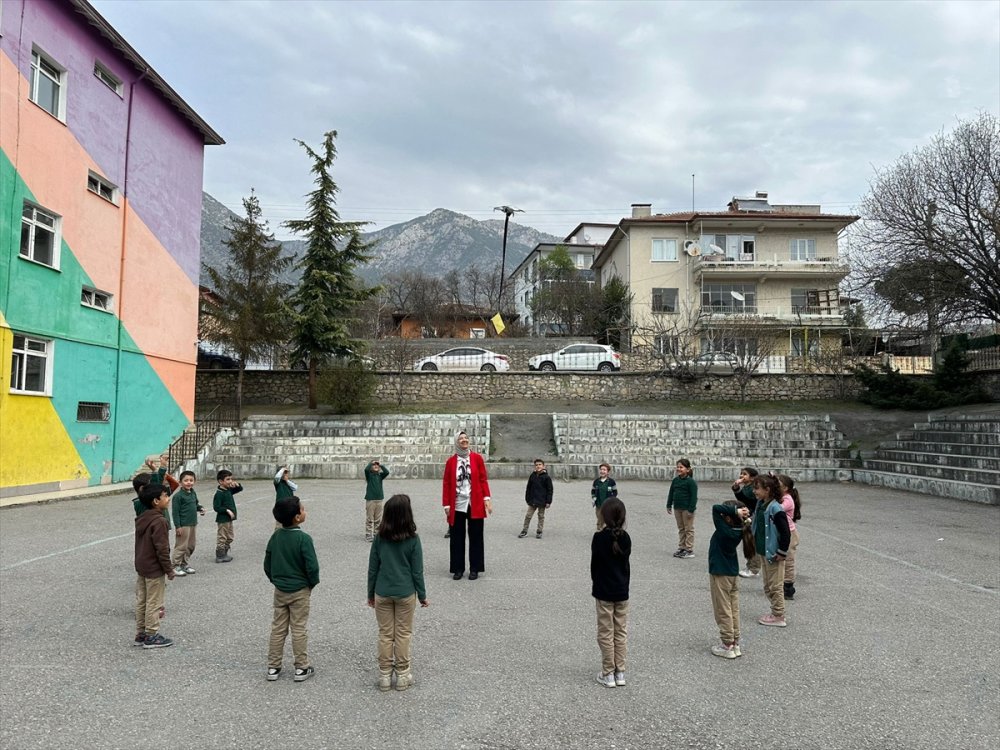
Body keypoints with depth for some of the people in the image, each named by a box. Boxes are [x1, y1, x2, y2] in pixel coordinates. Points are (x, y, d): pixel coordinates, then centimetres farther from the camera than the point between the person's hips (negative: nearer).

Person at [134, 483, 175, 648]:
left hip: (141, 567, 9)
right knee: (154, 603, 1)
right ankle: (152, 636, 9)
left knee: (141, 601, 15)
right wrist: (169, 570, -14)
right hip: (155, 570, -9)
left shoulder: (141, 519, 7)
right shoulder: (159, 521, -22)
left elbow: (140, 544, 14)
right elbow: (162, 549, -22)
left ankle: (140, 634, 24)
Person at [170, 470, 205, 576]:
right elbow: (175, 512, -15)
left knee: (190, 546, 15)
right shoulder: (178, 496, -15)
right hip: (183, 525, -8)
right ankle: (175, 566, 8)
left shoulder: (193, 493, 7)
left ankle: (184, 564, 27)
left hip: (193, 524, 8)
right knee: (181, 546, -2)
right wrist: (178, 526, -17)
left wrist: (200, 508, 3)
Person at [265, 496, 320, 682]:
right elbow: (312, 567, -21)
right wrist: (313, 583, -3)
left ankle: (273, 667, 20)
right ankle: (301, 668, 14)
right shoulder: (303, 538, -21)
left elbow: (267, 563, 4)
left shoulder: (275, 536, -3)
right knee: (299, 629, 5)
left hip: (279, 590, 5)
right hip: (300, 591, -5)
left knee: (278, 628, 14)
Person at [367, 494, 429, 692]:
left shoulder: (380, 538, -8)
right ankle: (402, 675, 18)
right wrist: (422, 595, 3)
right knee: (403, 634, 11)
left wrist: (371, 593, 11)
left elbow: (373, 568, -1)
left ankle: (384, 675, 18)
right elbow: (417, 571, -8)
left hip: (382, 594, 2)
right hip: (405, 594, -1)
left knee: (385, 634, 12)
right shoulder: (412, 539, -13)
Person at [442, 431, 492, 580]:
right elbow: (446, 484, 3)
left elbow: (483, 479, 2)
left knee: (475, 536, 5)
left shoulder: (477, 458, 2)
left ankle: (474, 568, 14)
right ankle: (458, 568, 17)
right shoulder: (450, 461, 2)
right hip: (457, 505, 0)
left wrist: (487, 498, -7)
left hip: (475, 504, 0)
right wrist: (446, 504, 0)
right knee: (457, 538, 6)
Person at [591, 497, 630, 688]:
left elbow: (594, 564, -7)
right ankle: (620, 673, 19)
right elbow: (625, 562, 4)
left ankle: (608, 674, 12)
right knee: (621, 632, 12)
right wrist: (623, 584, 14)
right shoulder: (625, 538, -4)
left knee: (606, 633, 5)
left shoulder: (599, 538, -15)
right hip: (622, 591, 4)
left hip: (604, 592, -4)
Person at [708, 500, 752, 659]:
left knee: (723, 612, 4)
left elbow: (716, 508, -29)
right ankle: (735, 644, 22)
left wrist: (736, 511, -27)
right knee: (734, 610, 14)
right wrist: (743, 515, -9)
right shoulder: (739, 530, -6)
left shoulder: (724, 530, -25)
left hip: (720, 575, -7)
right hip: (733, 574, 7)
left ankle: (728, 646, 10)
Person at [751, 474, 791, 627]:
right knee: (768, 586, 19)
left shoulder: (776, 509, -22)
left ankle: (778, 617, 14)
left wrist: (781, 552, -19)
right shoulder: (760, 505, 3)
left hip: (774, 554, -9)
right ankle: (776, 613, 31)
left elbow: (785, 532, -22)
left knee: (775, 586, 3)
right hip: (764, 552, 9)